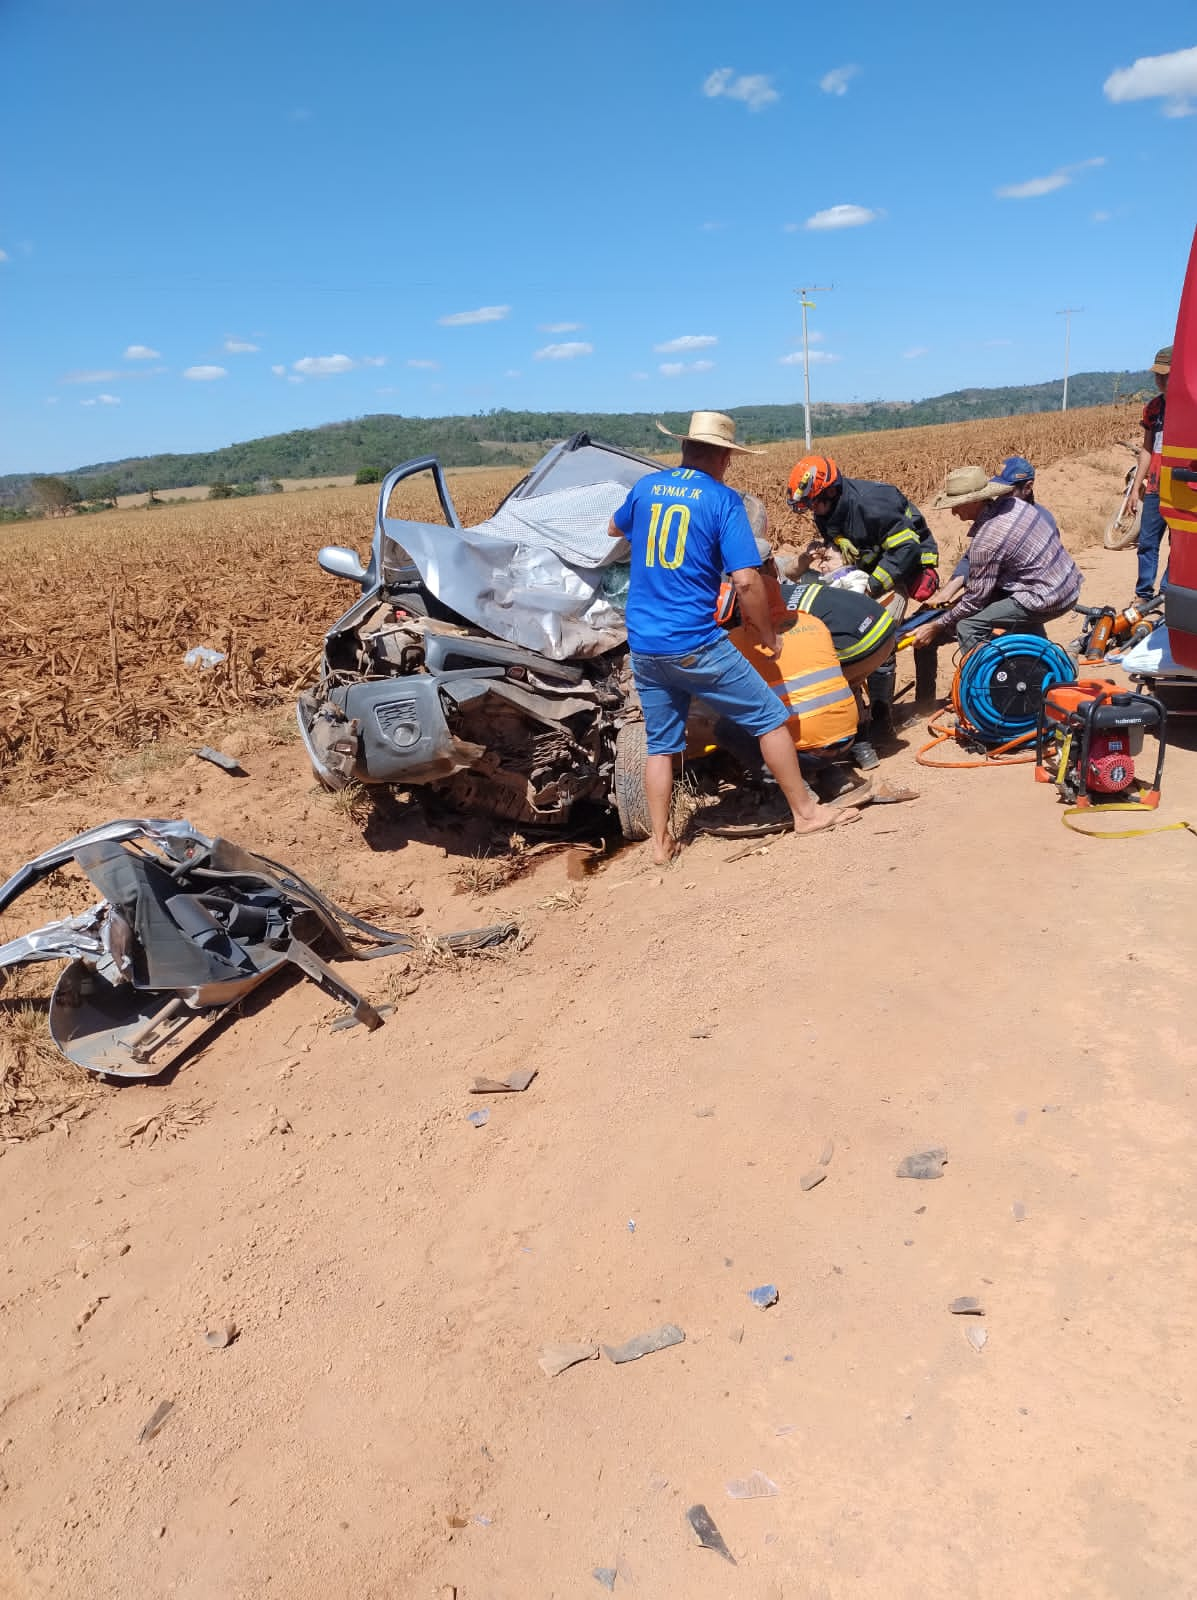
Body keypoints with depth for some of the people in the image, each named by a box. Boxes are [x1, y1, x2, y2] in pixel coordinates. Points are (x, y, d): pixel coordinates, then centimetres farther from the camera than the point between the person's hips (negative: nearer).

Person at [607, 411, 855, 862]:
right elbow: (746, 581, -14)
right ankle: (805, 812, 17)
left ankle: (661, 842, 16)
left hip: (643, 645, 6)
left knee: (661, 744, 15)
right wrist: (767, 633, 0)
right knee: (770, 717, 8)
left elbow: (614, 529, 29)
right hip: (695, 644, -5)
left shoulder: (646, 486, 8)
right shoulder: (724, 500, -6)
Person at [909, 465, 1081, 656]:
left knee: (967, 627, -10)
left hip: (1047, 600, -9)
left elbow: (975, 600, -16)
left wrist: (936, 627, -5)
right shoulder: (1012, 502, 1)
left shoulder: (985, 542, -23)